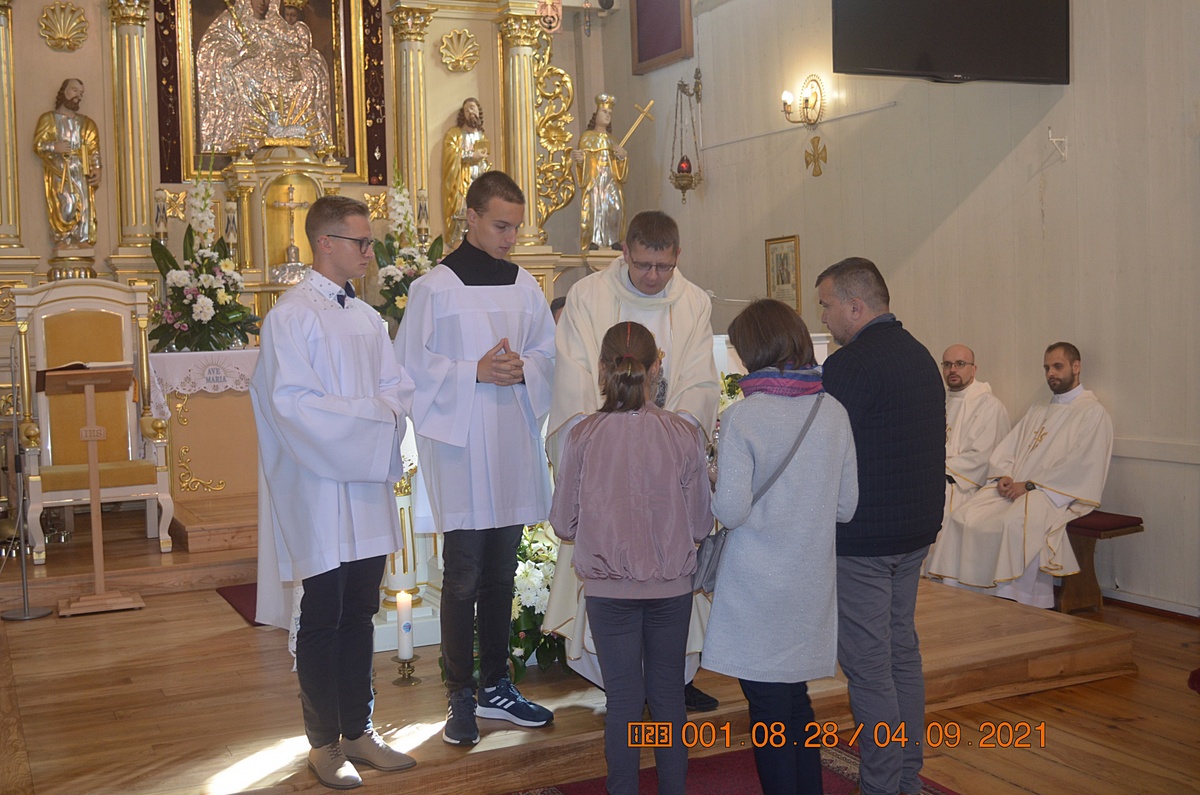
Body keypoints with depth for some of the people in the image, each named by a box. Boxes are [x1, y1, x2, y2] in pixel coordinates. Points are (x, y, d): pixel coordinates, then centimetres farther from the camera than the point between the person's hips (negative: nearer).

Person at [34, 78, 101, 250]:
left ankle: (83, 244, -6)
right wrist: (54, 147, -17)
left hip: (82, 174, 3)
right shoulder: (48, 119, 11)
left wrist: (96, 169, -4)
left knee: (84, 208, -6)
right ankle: (62, 243, -14)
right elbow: (38, 145, 3)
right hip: (58, 173, -3)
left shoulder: (87, 123, 20)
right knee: (64, 208, -15)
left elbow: (94, 151, 12)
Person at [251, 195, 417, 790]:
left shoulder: (367, 318, 12)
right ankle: (324, 743, 19)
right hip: (320, 490, -6)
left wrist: (382, 411, -12)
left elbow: (399, 388, 10)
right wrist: (371, 413, -15)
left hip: (368, 485, 7)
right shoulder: (291, 316, -10)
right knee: (323, 622, 5)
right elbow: (292, 403, -19)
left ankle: (358, 730, 25)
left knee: (360, 615, 13)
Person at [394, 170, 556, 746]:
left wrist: (522, 369, -10)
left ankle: (496, 687, 26)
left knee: (501, 574, 13)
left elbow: (547, 351, 12)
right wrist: (475, 372, -17)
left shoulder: (524, 285, 8)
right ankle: (461, 697, 14)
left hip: (514, 443, 5)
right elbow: (411, 363, -6)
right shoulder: (435, 287, -5)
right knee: (463, 578, 2)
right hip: (460, 445, -5)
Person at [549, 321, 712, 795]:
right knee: (669, 692, 16)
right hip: (671, 586, 1)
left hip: (608, 589, -1)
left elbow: (563, 524, -3)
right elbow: (701, 525, -4)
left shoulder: (583, 436, -11)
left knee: (623, 696, 11)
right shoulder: (684, 435, -11)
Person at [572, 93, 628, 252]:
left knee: (615, 211, -6)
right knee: (595, 210, -15)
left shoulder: (612, 139, 23)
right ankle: (594, 244, -16)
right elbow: (584, 160, -2)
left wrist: (622, 155, -3)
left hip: (612, 182, 5)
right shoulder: (587, 136, 8)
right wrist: (579, 159, -25)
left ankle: (614, 244, -4)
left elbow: (619, 166, 18)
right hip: (594, 181, -5)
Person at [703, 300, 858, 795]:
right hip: (813, 584, 5)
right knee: (797, 703, 19)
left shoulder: (742, 417, -15)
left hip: (758, 588, -5)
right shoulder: (833, 412, -1)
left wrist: (717, 492, 4)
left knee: (768, 710, 7)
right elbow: (846, 507, 4)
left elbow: (731, 511, -17)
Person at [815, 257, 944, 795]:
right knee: (902, 651, 18)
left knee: (867, 666, 0)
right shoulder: (920, 356, 10)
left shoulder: (848, 365, -19)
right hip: (915, 531, 9)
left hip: (862, 539, -9)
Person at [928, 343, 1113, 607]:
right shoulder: (1037, 412, 26)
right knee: (963, 518, -19)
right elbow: (1006, 449, 19)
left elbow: (1081, 465, -11)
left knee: (1015, 523, -37)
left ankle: (1013, 600, -29)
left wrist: (1029, 485, -15)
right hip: (1012, 487, 7)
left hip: (1056, 494, -6)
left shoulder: (1092, 412, 2)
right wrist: (1003, 476, -4)